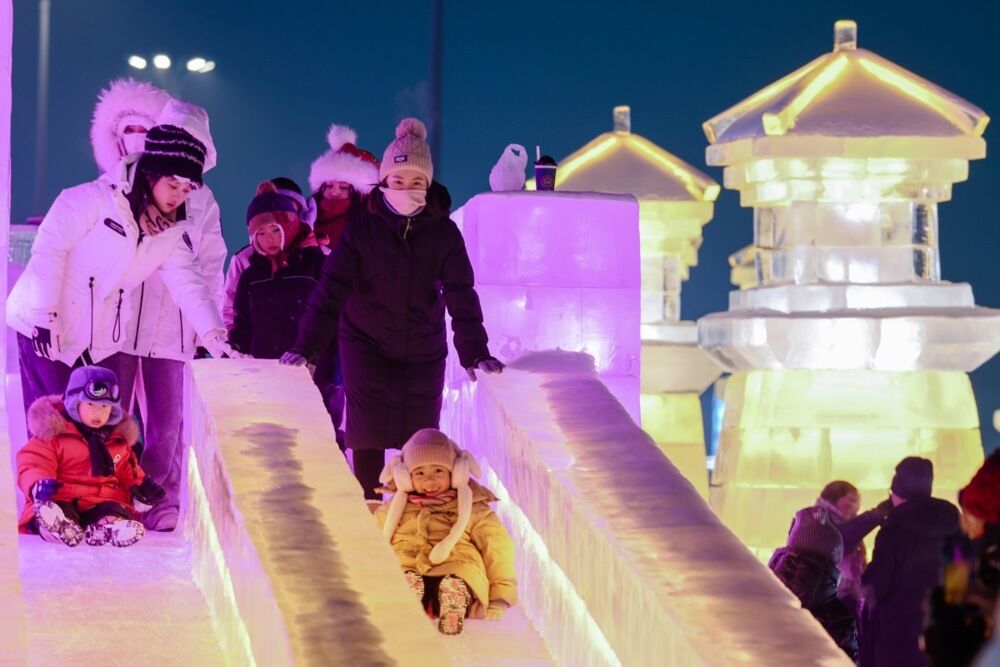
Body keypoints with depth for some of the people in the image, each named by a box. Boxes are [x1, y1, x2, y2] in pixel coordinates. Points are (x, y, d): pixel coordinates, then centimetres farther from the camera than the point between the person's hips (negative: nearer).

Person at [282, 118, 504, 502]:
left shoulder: (444, 233, -8)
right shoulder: (362, 228, -11)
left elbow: (461, 296, -9)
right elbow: (331, 290, -15)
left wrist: (475, 353, -19)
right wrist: (306, 348, -23)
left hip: (424, 351, 1)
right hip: (366, 345, -1)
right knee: (367, 437, -7)